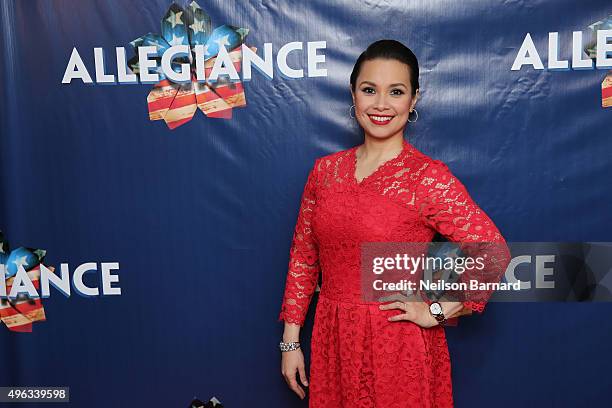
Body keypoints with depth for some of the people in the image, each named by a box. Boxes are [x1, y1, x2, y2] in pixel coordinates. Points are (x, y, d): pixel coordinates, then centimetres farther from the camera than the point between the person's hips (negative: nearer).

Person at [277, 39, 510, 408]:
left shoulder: (429, 177, -13)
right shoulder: (326, 169, 0)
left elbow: (493, 255, -15)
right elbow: (303, 255, 5)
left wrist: (436, 313, -11)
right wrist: (291, 341, 5)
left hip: (398, 344, -3)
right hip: (331, 340, 4)